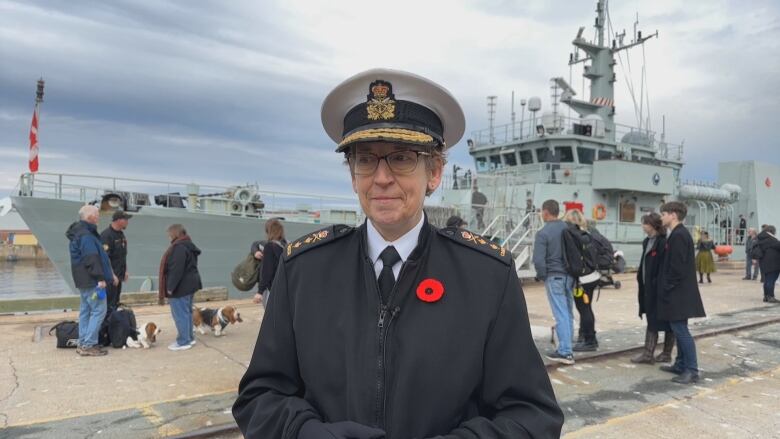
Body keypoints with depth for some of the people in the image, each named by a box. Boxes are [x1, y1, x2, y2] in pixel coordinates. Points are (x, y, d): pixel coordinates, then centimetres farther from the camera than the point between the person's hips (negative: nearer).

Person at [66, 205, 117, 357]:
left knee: (85, 310, 14)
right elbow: (92, 259, -23)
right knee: (99, 310, -7)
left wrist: (110, 274, 22)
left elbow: (98, 256, 20)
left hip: (84, 280, 11)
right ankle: (89, 345, -4)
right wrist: (100, 278, -21)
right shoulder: (86, 236, -17)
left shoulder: (80, 233, 17)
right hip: (91, 281, -11)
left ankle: (82, 344, 20)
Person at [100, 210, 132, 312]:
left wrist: (125, 271, 21)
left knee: (115, 303, 17)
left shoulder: (121, 234, 13)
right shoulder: (106, 235, -17)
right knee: (109, 306, -6)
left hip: (119, 275, 9)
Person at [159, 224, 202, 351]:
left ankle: (183, 342, 1)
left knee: (180, 314, -4)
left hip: (180, 286, -11)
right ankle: (189, 337, 24)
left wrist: (171, 286, -20)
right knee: (186, 312, 16)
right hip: (189, 284, 11)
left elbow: (177, 269, -25)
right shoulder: (188, 245, 14)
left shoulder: (179, 247, -20)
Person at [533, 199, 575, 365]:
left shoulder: (543, 233, -13)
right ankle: (566, 348, 22)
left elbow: (538, 260, -19)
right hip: (570, 276, 6)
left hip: (554, 277, -6)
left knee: (561, 315, -5)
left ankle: (565, 352, -3)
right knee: (568, 313, 13)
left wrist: (542, 275, -2)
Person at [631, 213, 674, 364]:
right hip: (649, 289, 9)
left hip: (660, 289, -9)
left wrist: (658, 286, -22)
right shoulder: (647, 242, 12)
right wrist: (642, 285, 14)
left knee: (666, 322, 4)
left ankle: (667, 354, 13)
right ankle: (648, 354, 16)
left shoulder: (663, 243, -16)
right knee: (651, 321, 11)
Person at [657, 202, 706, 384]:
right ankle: (681, 364, 24)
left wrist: (667, 288, -14)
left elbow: (677, 267, -22)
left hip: (678, 292, -10)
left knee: (681, 330, -6)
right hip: (679, 292, 10)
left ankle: (691, 371, -1)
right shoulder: (678, 234, 14)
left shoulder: (678, 235, -17)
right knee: (679, 329, 15)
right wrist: (666, 287, 17)